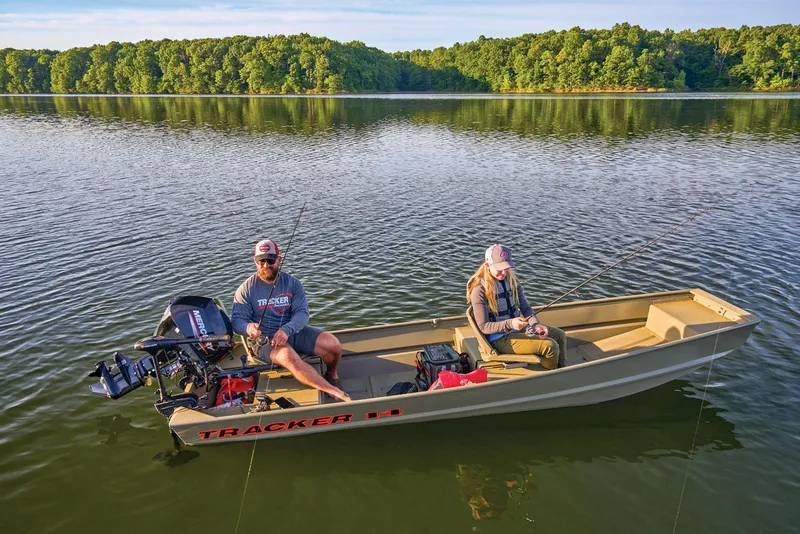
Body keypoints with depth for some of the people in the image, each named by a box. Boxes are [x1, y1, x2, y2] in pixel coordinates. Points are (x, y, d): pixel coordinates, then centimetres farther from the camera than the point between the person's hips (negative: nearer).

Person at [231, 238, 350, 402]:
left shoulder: (292, 283, 2)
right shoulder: (246, 289, -3)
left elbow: (302, 313, -8)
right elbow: (237, 320, -5)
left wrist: (286, 330, -28)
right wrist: (248, 327, -31)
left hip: (293, 331, 3)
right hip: (265, 338, -3)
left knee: (333, 345, -20)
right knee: (288, 356, -38)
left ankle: (332, 375, 14)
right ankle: (334, 392, -32)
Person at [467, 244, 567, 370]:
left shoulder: (511, 280, 3)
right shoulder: (479, 291, -20)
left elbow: (525, 307, 4)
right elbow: (483, 327, -20)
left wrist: (536, 324, -16)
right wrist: (509, 324, -33)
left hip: (517, 326, 8)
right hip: (499, 338, -8)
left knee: (560, 335, 8)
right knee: (550, 346, -18)